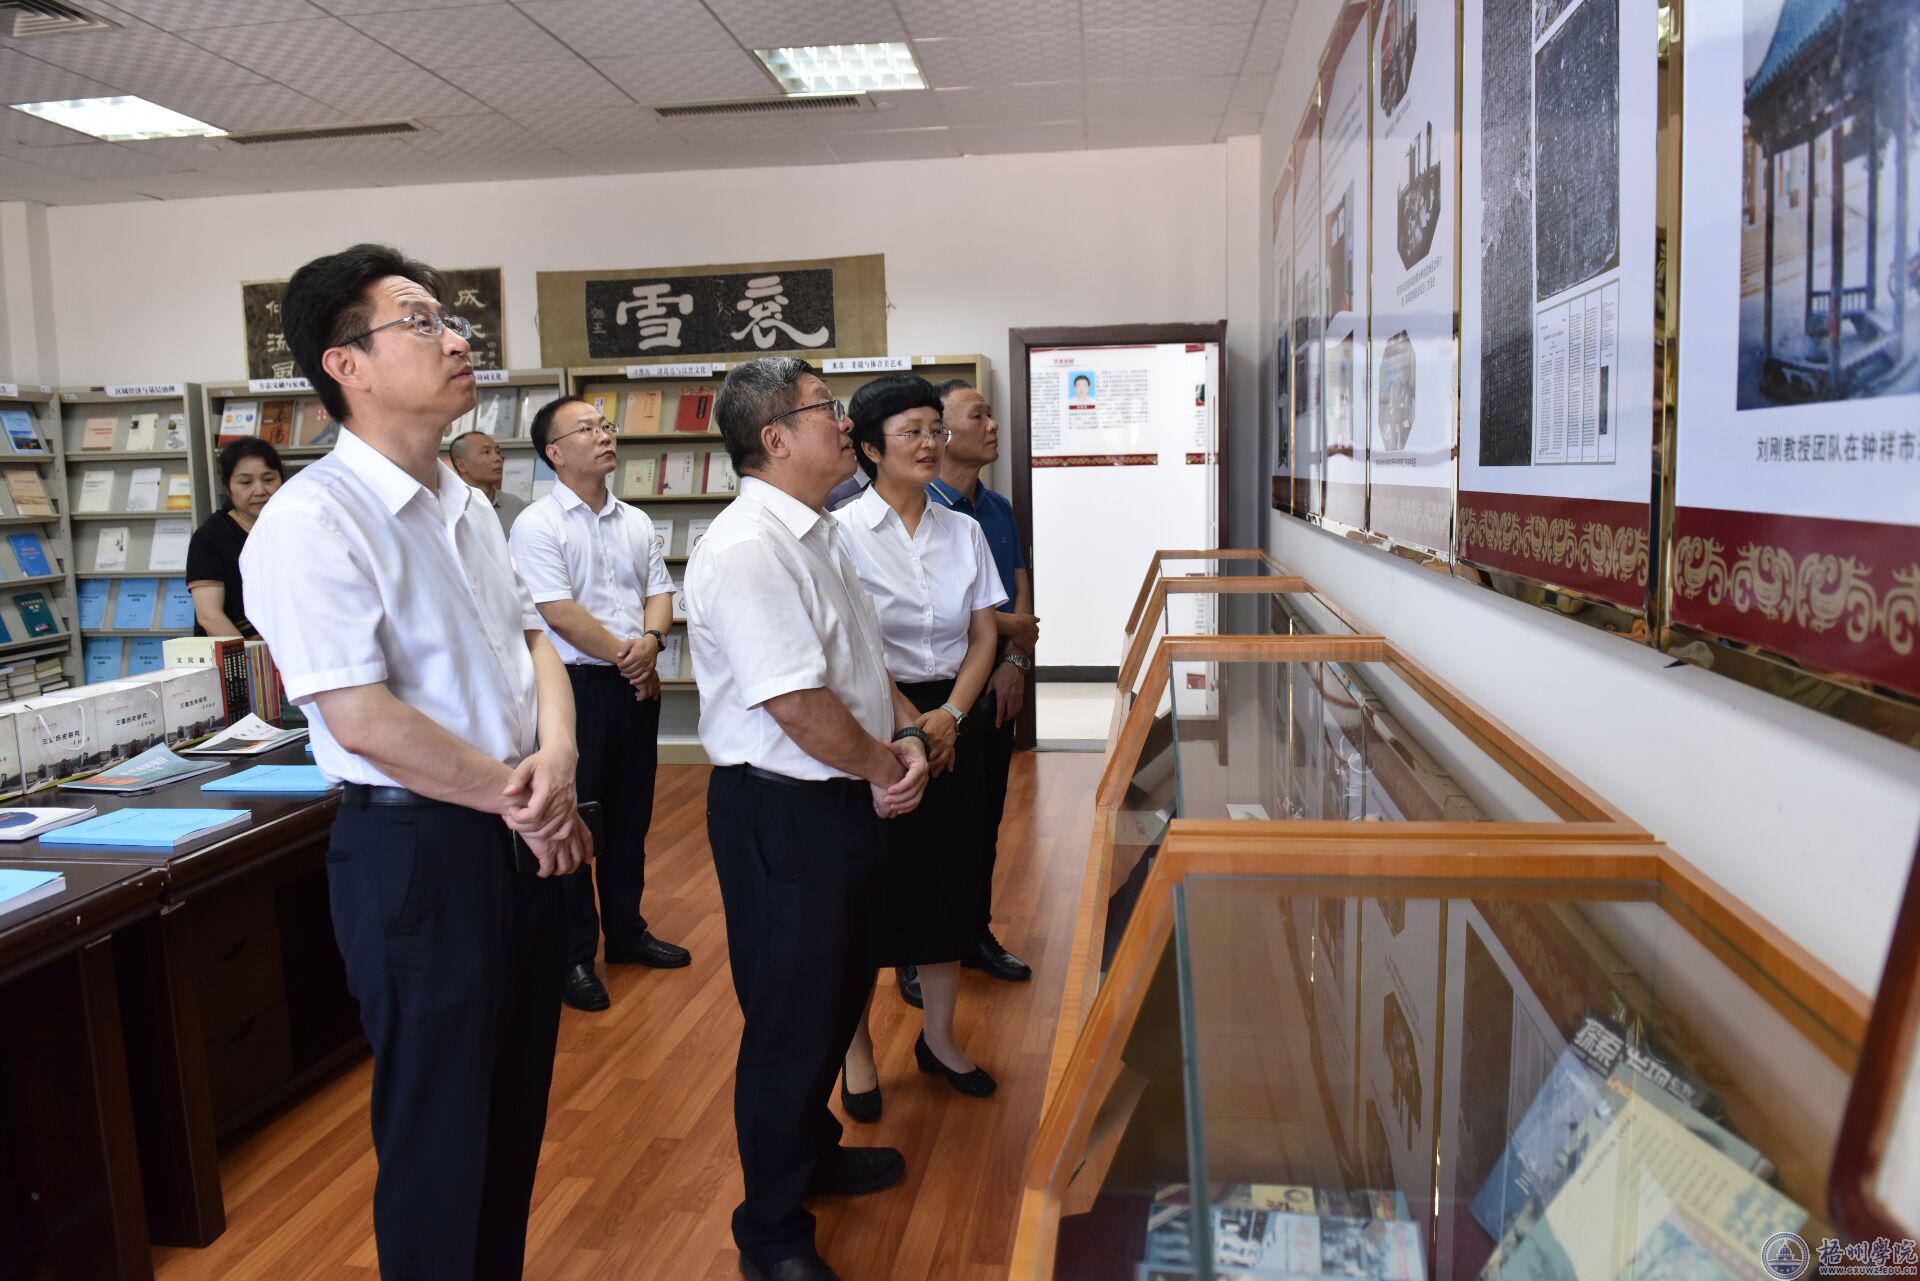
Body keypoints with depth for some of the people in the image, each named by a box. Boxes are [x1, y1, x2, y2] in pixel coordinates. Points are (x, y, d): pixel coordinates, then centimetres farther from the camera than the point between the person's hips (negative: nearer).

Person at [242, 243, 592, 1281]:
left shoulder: (466, 508, 9)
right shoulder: (312, 522, -17)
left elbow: (532, 641, 11)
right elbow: (363, 721, -23)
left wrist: (555, 760, -8)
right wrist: (516, 797, -13)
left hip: (517, 833, 8)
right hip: (415, 847, -8)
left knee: (515, 1107, 21)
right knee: (439, 1129, 9)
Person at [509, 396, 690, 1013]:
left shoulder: (636, 521, 11)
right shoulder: (538, 524, -10)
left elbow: (659, 589, 9)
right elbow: (560, 614, -16)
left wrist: (651, 640, -11)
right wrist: (625, 656, -12)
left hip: (637, 684, 6)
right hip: (577, 686, -6)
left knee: (630, 818, 16)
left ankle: (626, 932, 32)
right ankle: (573, 956, 15)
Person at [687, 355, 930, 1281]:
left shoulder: (814, 534, 10)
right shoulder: (746, 549, -22)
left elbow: (862, 661, 17)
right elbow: (800, 705, -27)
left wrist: (909, 735, 1)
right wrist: (886, 767, -11)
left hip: (844, 798, 10)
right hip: (780, 813, -10)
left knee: (838, 993, 24)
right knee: (792, 1021, 5)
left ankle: (811, 1152, 48)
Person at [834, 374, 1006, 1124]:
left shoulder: (963, 530, 7)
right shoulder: (842, 532, -8)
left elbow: (984, 634, 6)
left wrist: (950, 714, -7)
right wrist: (904, 725, -13)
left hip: (948, 720, 5)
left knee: (949, 875, 11)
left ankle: (939, 1037, 29)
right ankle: (857, 1050, 22)